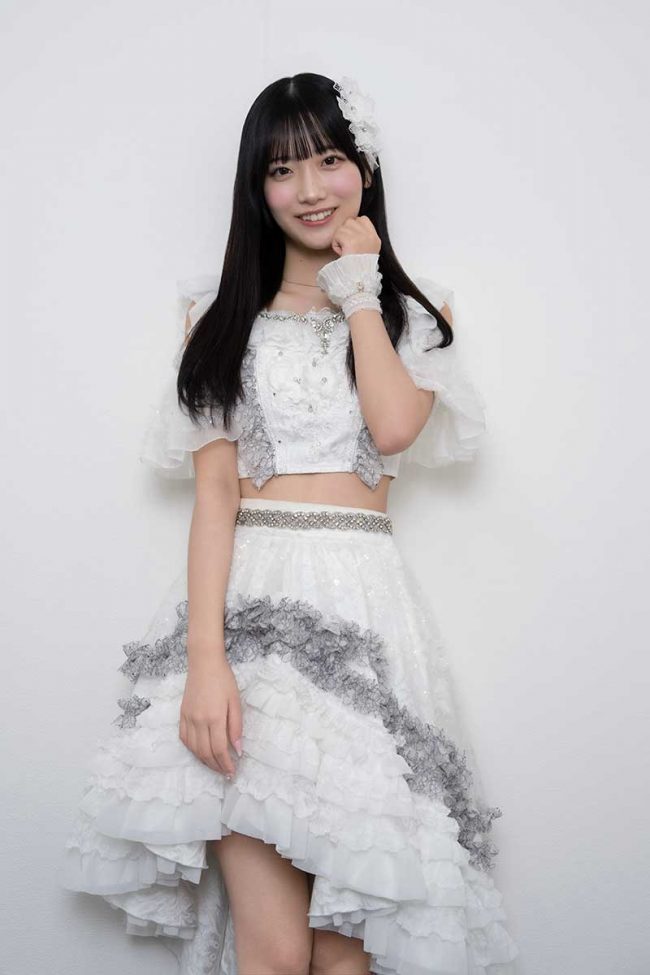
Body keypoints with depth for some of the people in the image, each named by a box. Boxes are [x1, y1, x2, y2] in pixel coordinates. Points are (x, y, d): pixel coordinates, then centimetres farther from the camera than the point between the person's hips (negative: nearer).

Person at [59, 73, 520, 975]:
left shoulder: (415, 310, 16)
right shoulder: (221, 312, 12)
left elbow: (395, 426, -6)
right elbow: (215, 489, 0)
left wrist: (359, 293, 4)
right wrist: (204, 657, -12)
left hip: (365, 601, 1)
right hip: (249, 597, -1)